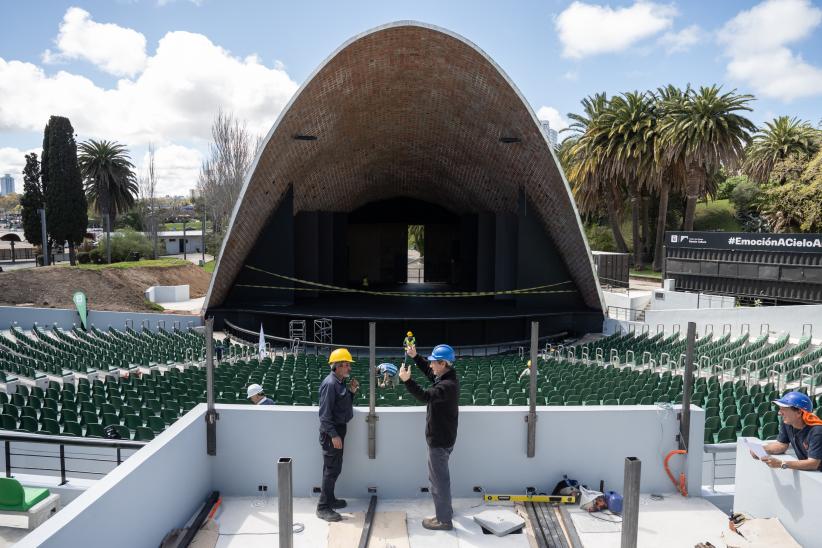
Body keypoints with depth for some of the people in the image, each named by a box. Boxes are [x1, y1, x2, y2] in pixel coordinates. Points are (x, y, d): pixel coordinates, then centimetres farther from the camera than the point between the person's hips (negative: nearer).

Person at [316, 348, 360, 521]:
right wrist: (333, 435, -24)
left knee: (334, 467, 18)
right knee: (331, 469, -4)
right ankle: (323, 508, 4)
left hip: (339, 428, 10)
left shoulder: (340, 382, 9)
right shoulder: (330, 383, -20)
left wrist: (351, 391, 3)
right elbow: (325, 413, -23)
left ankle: (329, 499, 32)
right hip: (331, 431, -10)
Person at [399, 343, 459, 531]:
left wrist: (407, 381, -41)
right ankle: (445, 511, 37)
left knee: (439, 479, 1)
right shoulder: (445, 376, 3)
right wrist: (415, 356, 9)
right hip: (441, 436, 10)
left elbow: (425, 396, -39)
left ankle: (444, 520, 12)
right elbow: (429, 370, 20)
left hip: (440, 439, -10)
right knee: (439, 477, 23)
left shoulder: (448, 385, -27)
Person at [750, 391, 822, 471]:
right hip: (803, 469, 6)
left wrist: (781, 464, -38)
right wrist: (761, 449, -15)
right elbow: (782, 445, 4)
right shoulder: (787, 422, -6)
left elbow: (813, 464, -31)